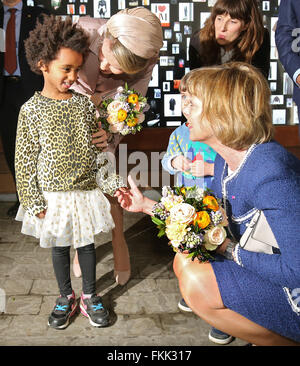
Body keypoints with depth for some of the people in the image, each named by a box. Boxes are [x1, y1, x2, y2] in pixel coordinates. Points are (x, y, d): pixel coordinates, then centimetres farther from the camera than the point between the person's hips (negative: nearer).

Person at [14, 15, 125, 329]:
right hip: (53, 194, -2)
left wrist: (112, 181, 3)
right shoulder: (32, 109, -8)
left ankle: (89, 296, 32)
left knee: (86, 243, 14)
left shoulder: (84, 104, 0)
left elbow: (99, 148, 6)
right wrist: (33, 200, -9)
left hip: (86, 190, 2)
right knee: (59, 247, 14)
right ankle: (66, 297, 34)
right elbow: (25, 159, -7)